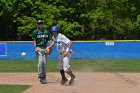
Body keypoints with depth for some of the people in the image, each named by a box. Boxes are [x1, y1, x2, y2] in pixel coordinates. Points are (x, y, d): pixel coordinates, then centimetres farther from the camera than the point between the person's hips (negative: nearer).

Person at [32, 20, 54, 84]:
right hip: (38, 48, -4)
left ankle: (44, 77, 11)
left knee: (44, 62, 3)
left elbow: (51, 40, 8)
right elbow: (34, 40, -2)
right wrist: (35, 47, -17)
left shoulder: (47, 32, 11)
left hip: (45, 48, 4)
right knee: (40, 61, -18)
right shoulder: (35, 32, 2)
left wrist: (50, 47, -10)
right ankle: (40, 76, -12)